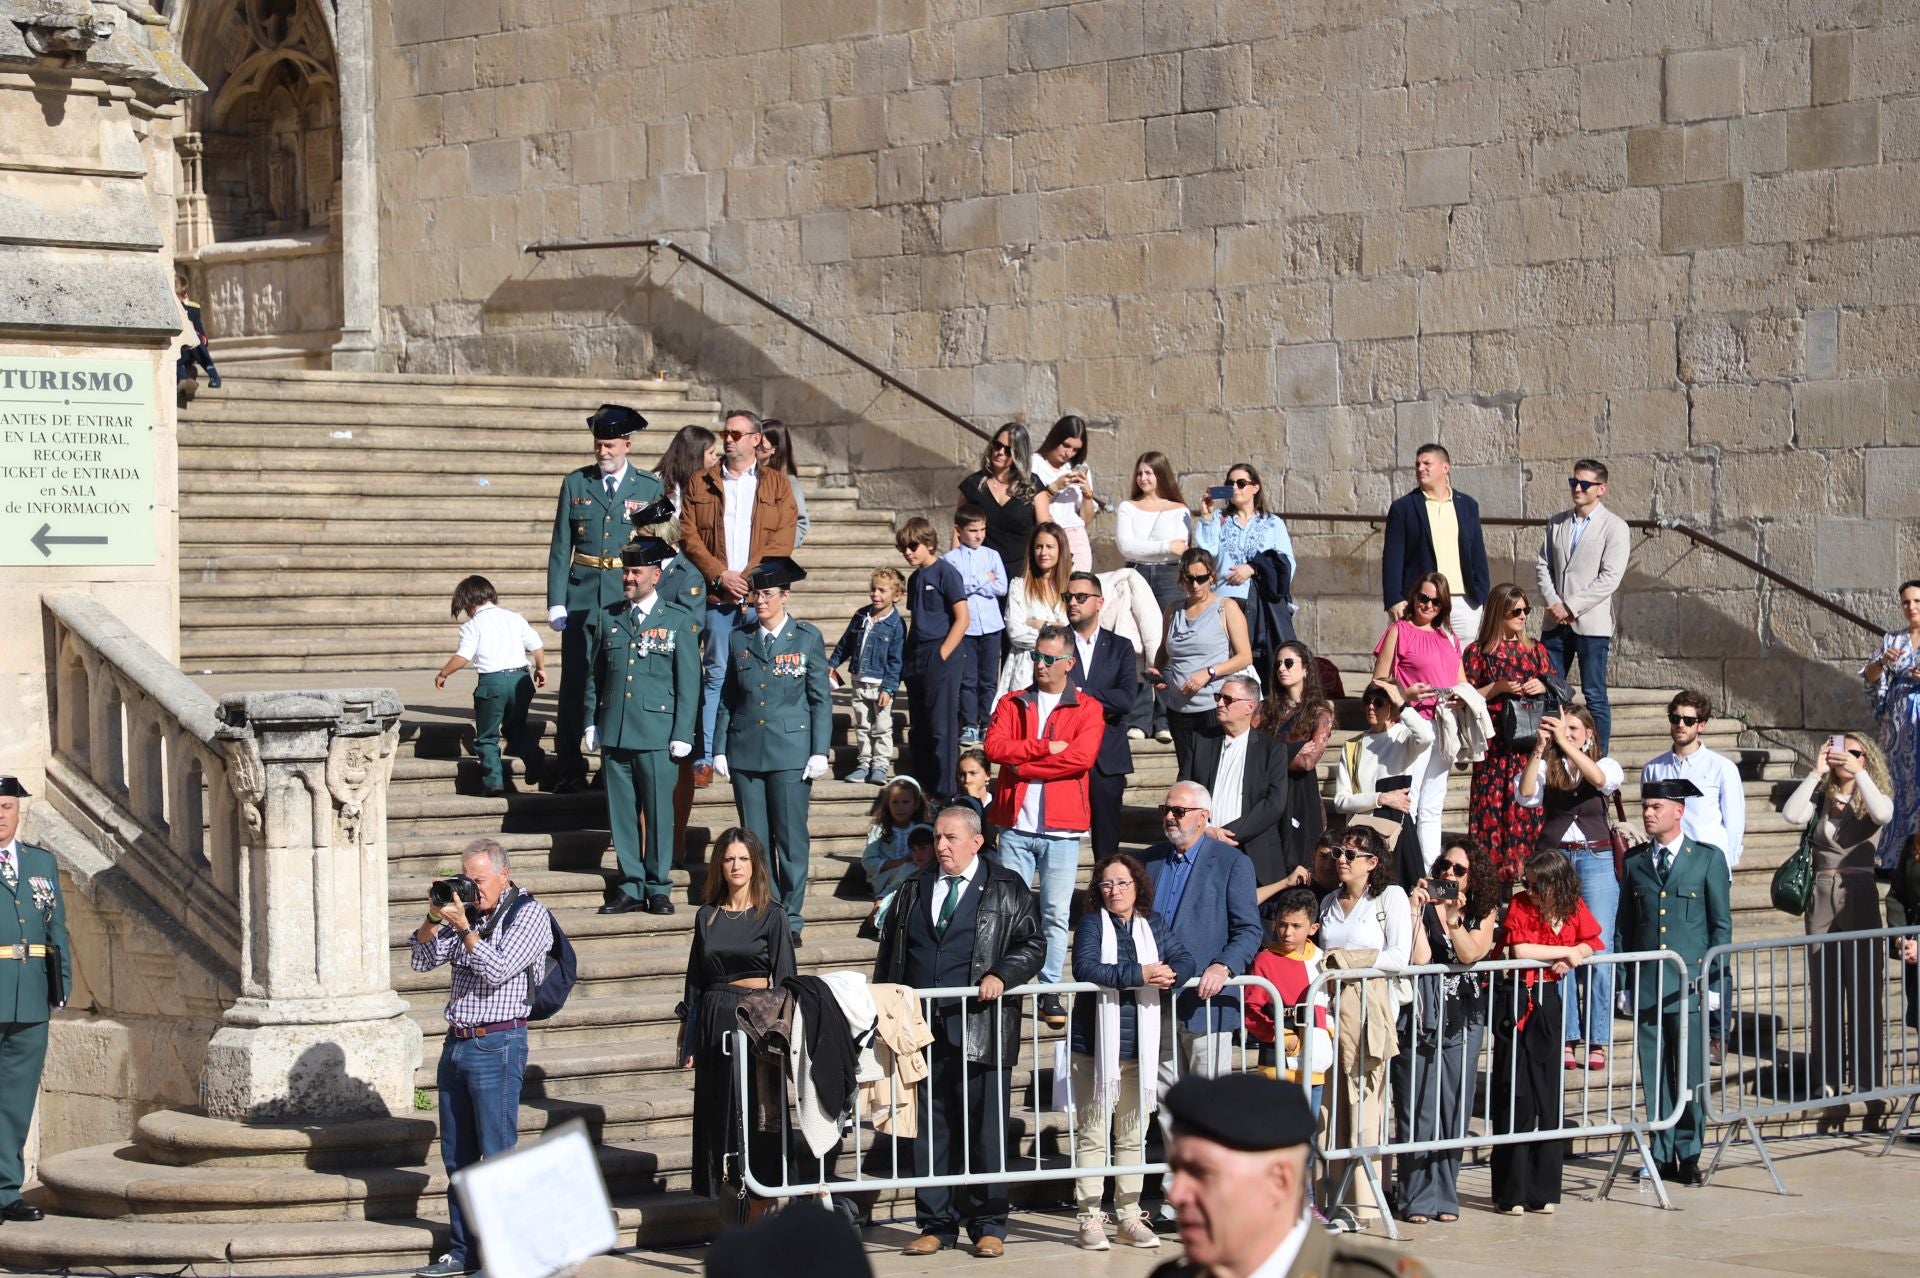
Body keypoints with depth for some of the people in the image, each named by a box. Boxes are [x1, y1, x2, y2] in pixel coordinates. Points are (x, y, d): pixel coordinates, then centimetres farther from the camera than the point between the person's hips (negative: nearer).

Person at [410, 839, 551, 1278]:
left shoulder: (529, 914, -5)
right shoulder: (467, 913, 14)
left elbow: (497, 971, -15)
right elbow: (422, 959, 13)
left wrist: (464, 927, -15)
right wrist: (434, 917, -1)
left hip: (497, 1046, -7)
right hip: (457, 1043, 7)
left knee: (498, 1156, -5)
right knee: (458, 1156, 10)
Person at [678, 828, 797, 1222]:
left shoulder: (772, 916, 1)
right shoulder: (707, 917, 11)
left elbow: (784, 980, -1)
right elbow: (695, 982, 14)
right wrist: (686, 1037, 9)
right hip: (714, 1023, 4)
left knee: (757, 1117, -5)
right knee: (717, 1114, 3)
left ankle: (756, 1222, -1)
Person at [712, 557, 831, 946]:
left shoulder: (807, 638, 1)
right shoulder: (741, 640, 10)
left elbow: (821, 699, 0)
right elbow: (727, 699, 12)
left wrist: (819, 752, -6)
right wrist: (719, 749, 5)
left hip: (791, 754, -3)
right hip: (746, 753, 3)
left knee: (791, 839, -3)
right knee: (755, 840, 6)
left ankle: (791, 920, 4)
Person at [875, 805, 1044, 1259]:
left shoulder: (1008, 889, 6)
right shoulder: (913, 891, 17)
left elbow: (1032, 945, 3)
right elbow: (889, 954, 20)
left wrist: (1001, 975, -13)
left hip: (981, 1030, -3)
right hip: (922, 1031, 3)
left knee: (985, 1130, -1)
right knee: (931, 1131, 4)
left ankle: (988, 1226, 7)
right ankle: (936, 1224, 11)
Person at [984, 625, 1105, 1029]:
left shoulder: (1088, 710, 4)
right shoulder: (1012, 704, 12)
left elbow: (1081, 757, -13)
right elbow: (994, 746, -4)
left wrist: (1024, 766, -9)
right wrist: (1045, 747, -12)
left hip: (1062, 828, -2)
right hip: (1016, 825, 2)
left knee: (1056, 914, 0)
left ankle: (1051, 992, 6)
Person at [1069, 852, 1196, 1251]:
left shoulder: (1153, 925, 10)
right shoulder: (1092, 923, -2)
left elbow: (1184, 959, 2)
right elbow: (1084, 967, -18)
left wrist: (1169, 975, -22)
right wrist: (1139, 975, -25)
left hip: (1139, 1049, 4)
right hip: (1095, 1048, -4)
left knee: (1132, 1135, 10)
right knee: (1092, 1134, -2)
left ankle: (1129, 1216, 16)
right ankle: (1090, 1218, 1)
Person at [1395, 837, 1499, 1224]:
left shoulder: (1484, 912, 9)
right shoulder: (1422, 904, 0)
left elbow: (1470, 954, -8)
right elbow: (1419, 958, -12)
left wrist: (1453, 916, -17)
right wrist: (1416, 909, -15)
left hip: (1463, 1017, 3)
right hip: (1420, 1014, -3)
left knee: (1454, 1107, 3)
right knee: (1417, 1107, -5)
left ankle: (1445, 1196, 10)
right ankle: (1417, 1198, -1)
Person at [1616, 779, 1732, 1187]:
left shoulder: (1708, 859, 3)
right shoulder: (1634, 861, 12)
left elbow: (1722, 924, 4)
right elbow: (1624, 925, 14)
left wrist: (1712, 979, -3)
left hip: (1690, 985, -3)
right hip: (1646, 985, 3)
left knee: (1689, 1073, -3)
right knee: (1653, 1075, 3)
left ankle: (1688, 1154, 5)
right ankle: (1662, 1155, 9)